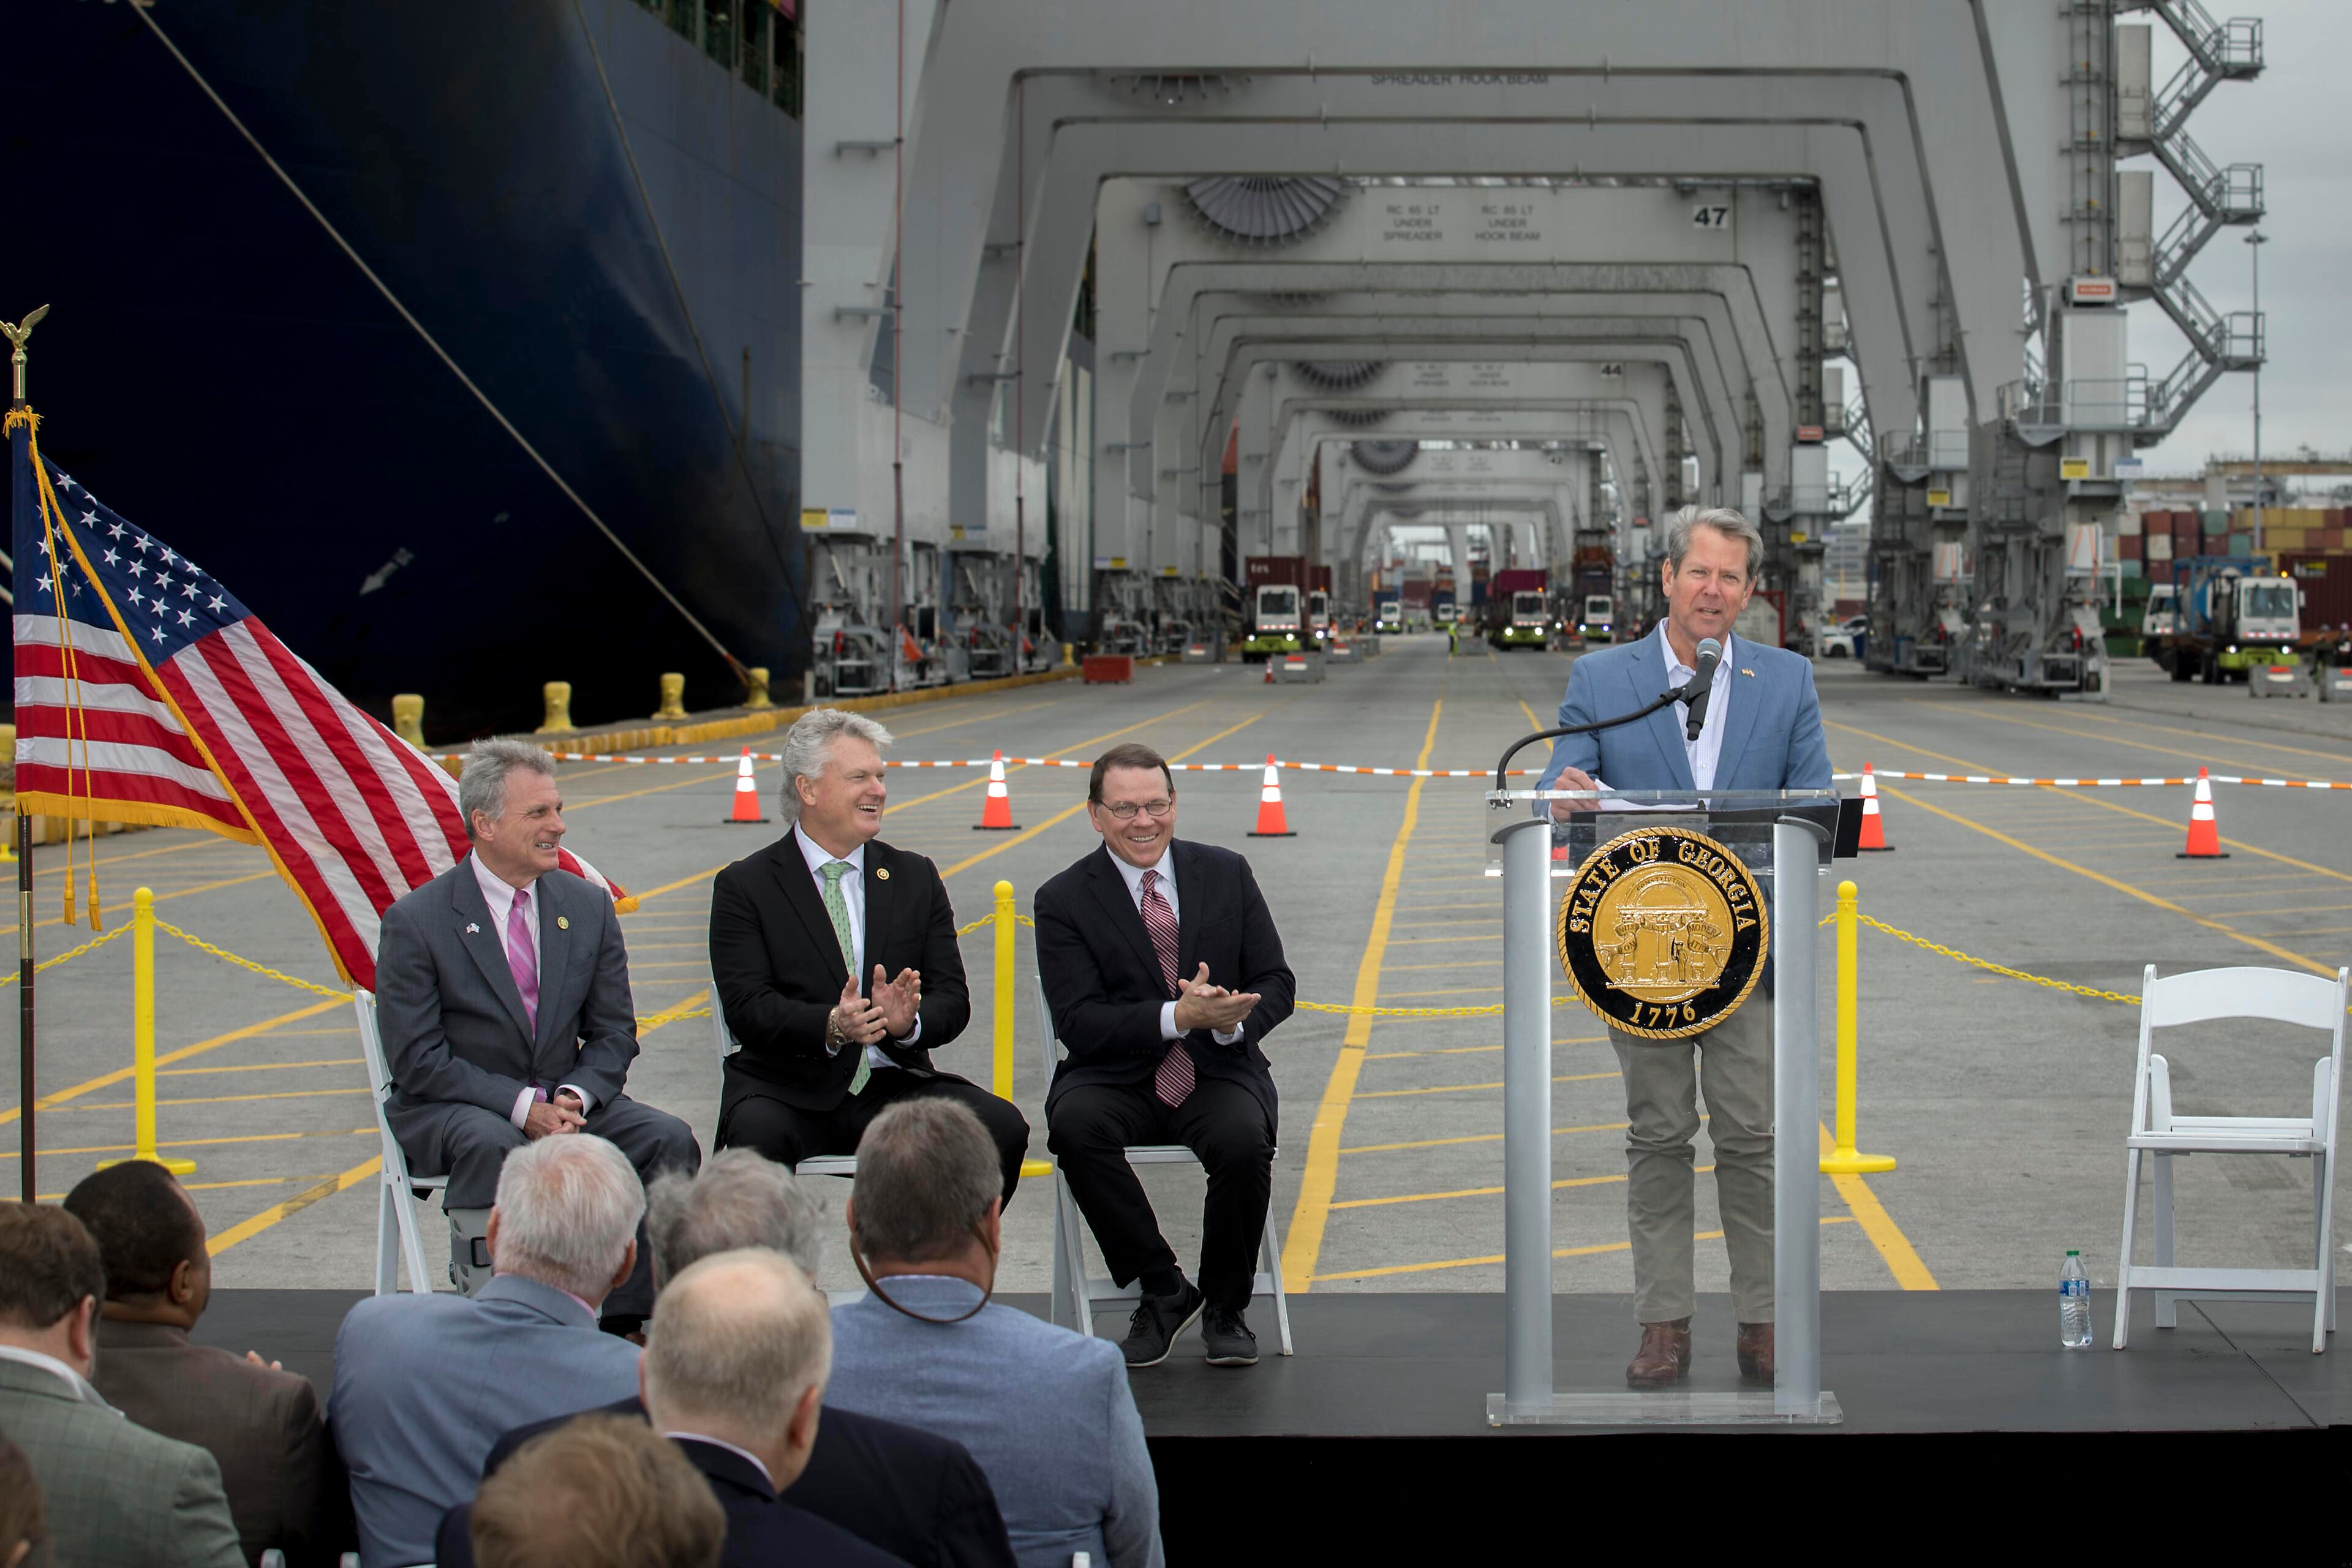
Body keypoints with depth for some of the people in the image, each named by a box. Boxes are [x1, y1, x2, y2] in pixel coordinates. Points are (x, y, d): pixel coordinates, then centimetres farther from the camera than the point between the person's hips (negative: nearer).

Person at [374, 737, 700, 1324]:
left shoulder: (589, 907, 6)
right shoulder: (415, 921, -8)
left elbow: (614, 1032, 9)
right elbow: (417, 1059, -11)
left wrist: (575, 1095, -13)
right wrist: (521, 1106, -21)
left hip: (565, 1101, 4)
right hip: (450, 1106, -4)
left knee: (668, 1139, -20)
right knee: (493, 1143, -38)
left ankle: (628, 1323, -15)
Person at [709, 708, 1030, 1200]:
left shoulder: (917, 878, 15)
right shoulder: (745, 886, 4)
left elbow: (952, 1000, 7)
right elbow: (747, 1009, -8)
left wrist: (907, 1020, -17)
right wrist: (831, 1026, -27)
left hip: (891, 1085, 3)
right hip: (789, 1089, -3)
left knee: (1002, 1127, -23)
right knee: (758, 1135, -37)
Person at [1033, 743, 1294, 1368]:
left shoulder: (1226, 874, 8)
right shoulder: (1064, 900, 0)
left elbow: (1275, 983, 7)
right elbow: (1078, 1023, -10)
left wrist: (1233, 1019, -17)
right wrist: (1178, 1017, -25)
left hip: (1218, 1071, 1)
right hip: (1116, 1080, -1)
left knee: (1244, 1140, -31)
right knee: (1075, 1127, -34)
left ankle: (1225, 1308, -5)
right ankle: (1163, 1289, -15)